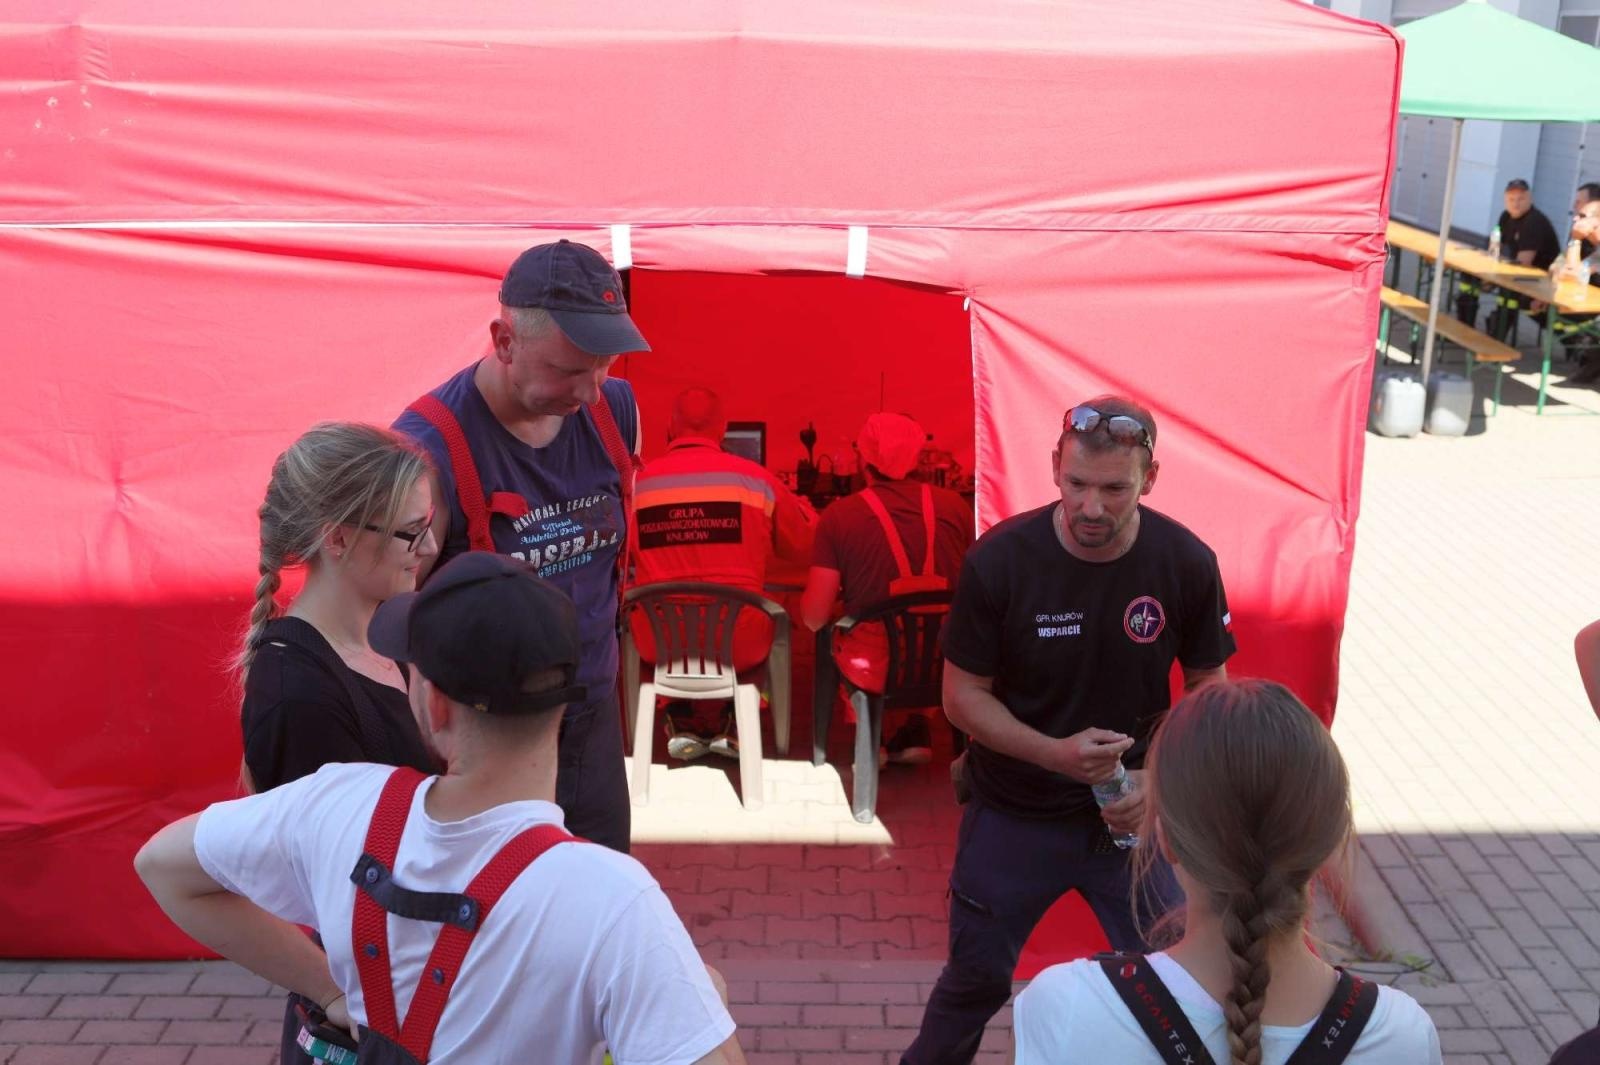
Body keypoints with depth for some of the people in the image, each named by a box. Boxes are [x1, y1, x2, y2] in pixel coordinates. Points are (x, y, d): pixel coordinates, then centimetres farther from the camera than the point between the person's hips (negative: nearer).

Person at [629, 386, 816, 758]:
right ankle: (732, 724, 25)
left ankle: (682, 723, 29)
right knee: (773, 618, 30)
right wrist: (803, 507, 29)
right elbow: (809, 548, 9)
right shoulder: (755, 480, -3)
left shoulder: (637, 484, -1)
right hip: (740, 643, -1)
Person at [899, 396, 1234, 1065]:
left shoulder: (1188, 564, -14)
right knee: (975, 980, 15)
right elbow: (963, 696, -11)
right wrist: (1056, 753, -26)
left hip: (1134, 813, 1)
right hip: (1014, 815, -1)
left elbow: (1210, 691, -1)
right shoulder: (998, 561, -20)